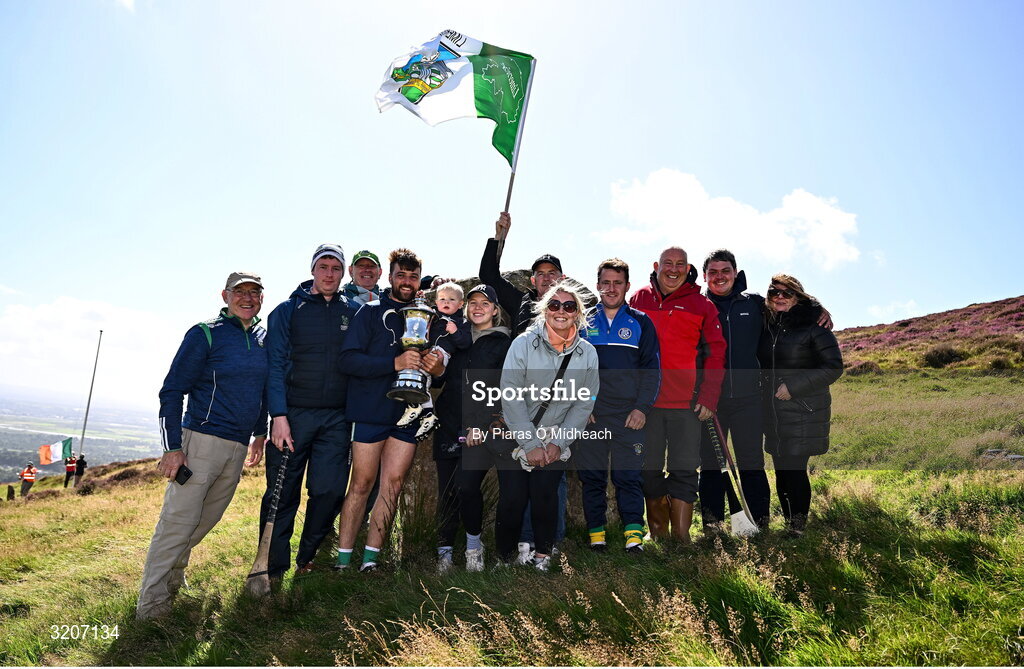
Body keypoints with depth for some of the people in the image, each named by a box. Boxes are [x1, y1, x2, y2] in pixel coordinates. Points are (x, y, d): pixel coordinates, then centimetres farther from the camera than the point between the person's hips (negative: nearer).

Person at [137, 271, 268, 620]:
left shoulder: (264, 338, 12)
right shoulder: (205, 334, -5)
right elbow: (172, 390, -6)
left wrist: (260, 432, 22)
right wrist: (172, 447, -12)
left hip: (238, 448, 6)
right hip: (201, 440, -6)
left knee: (206, 520, 14)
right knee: (178, 522, -6)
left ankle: (172, 572, 34)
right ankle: (151, 607, 5)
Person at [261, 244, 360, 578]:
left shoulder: (353, 312, 10)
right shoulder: (288, 310, 4)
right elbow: (275, 363, -2)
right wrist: (278, 415, -10)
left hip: (337, 418, 2)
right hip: (293, 413, -1)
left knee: (330, 491, -2)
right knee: (282, 493, 2)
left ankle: (307, 558, 20)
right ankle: (272, 569, 16)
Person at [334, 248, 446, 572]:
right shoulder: (372, 312, -2)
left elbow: (438, 362, 17)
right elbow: (348, 359, -13)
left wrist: (437, 367, -7)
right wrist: (394, 363, -24)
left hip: (407, 413, 4)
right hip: (370, 412, -4)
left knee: (393, 485, 5)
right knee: (362, 484, 2)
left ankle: (370, 557, 15)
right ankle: (343, 558, 13)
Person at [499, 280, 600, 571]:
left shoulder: (587, 353, 0)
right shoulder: (524, 343, -8)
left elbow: (584, 404, 2)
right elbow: (510, 397, -12)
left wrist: (558, 442, -7)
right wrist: (530, 444, -14)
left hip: (556, 440, 1)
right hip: (516, 436, -1)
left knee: (544, 492, -15)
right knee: (513, 497, -9)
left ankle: (543, 554, 8)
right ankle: (505, 555, 16)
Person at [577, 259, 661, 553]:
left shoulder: (640, 322, 8)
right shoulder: (583, 322, 10)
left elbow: (652, 368, 5)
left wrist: (642, 407, -5)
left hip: (629, 415, -1)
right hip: (589, 414, 1)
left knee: (629, 475, -3)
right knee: (592, 476, 5)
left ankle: (633, 533, 5)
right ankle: (595, 533, 15)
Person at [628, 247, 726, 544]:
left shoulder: (702, 305, 4)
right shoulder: (639, 300, 7)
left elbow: (716, 353, 3)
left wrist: (708, 397, -5)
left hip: (687, 402, -1)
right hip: (646, 401, 1)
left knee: (684, 470, 1)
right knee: (649, 469, 8)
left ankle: (681, 536, 11)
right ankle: (657, 535, 22)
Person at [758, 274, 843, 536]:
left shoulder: (814, 325, -6)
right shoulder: (765, 325, 10)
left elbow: (833, 367, -10)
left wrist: (793, 386, -15)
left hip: (803, 413, -5)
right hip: (772, 413, 5)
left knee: (794, 470, -6)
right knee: (781, 471, 10)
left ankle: (798, 529, 8)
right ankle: (789, 525, 23)